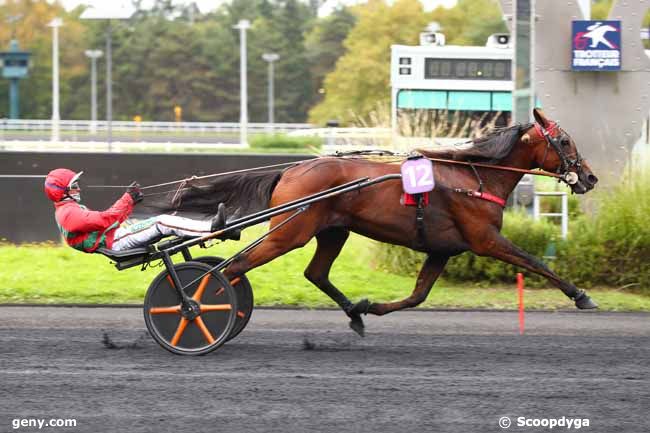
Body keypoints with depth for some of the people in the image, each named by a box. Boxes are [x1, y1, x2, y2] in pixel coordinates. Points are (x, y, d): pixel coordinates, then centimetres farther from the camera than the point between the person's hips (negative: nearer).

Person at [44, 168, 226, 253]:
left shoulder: (70, 210, 23)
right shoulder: (69, 213, -12)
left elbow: (113, 221, 22)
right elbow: (104, 220, -22)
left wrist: (131, 202, 16)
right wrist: (127, 199, -16)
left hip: (115, 236, 10)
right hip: (114, 242, -10)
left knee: (163, 220, 3)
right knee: (162, 223, -19)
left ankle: (210, 226, -1)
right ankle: (213, 228, -22)